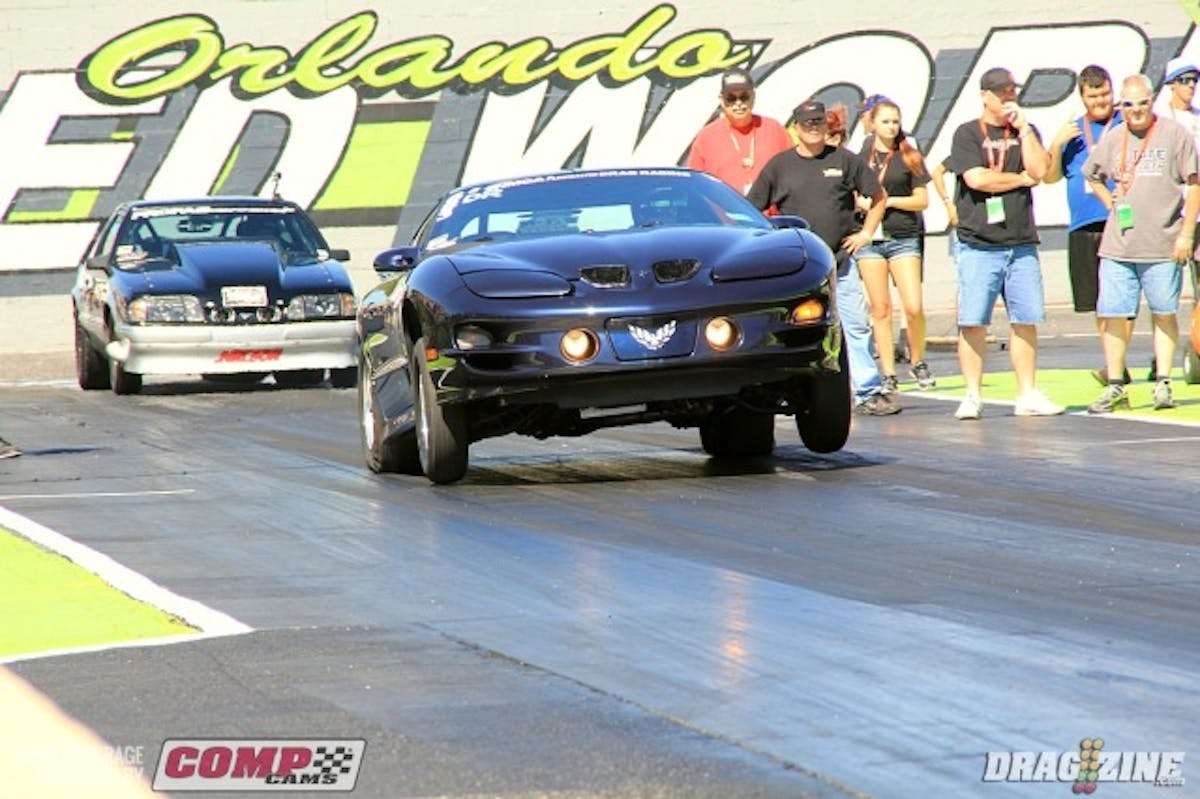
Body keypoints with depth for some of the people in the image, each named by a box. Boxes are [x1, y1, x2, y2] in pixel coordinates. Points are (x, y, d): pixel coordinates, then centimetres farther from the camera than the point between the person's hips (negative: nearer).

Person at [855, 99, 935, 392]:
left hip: (903, 238, -1)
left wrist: (888, 201, -8)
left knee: (914, 307, -9)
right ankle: (888, 375, 6)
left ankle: (918, 362, 13)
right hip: (869, 237, 1)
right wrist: (860, 202, -7)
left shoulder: (909, 157, 4)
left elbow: (922, 200, 3)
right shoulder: (861, 157, 7)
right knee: (880, 309, 2)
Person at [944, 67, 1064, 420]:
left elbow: (1040, 169, -1)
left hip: (1021, 245, 4)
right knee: (973, 323, -6)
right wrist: (1022, 179, 0)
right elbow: (976, 178, -10)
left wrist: (1023, 127, -3)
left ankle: (1028, 394, 10)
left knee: (1026, 321, 3)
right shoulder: (968, 134, 3)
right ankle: (972, 396, -1)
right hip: (978, 247, -4)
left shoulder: (1025, 132, 15)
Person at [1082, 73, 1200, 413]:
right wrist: (1108, 201, 11)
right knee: (1113, 315, 1)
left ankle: (1163, 384, 12)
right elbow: (1091, 174, 27)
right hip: (1117, 245, 3)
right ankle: (1115, 387, 9)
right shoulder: (1113, 139, 9)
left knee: (1164, 313, 4)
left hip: (1162, 246, -3)